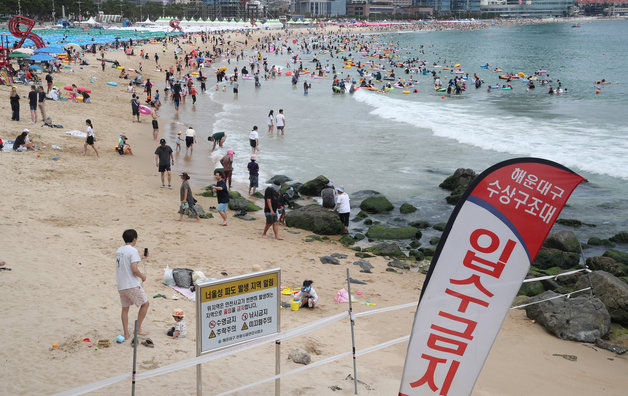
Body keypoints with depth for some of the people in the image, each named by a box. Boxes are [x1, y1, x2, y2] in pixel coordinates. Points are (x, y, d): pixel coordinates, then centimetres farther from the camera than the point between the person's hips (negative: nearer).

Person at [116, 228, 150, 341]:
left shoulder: (119, 250, 11)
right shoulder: (133, 250, -14)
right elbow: (134, 270, -21)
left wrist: (141, 257, 30)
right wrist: (142, 276, -3)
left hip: (120, 285, 7)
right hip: (132, 285, -7)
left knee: (125, 308, 16)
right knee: (145, 303, 10)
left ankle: (126, 333, 16)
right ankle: (139, 328, 11)